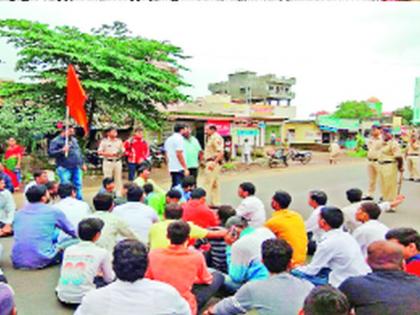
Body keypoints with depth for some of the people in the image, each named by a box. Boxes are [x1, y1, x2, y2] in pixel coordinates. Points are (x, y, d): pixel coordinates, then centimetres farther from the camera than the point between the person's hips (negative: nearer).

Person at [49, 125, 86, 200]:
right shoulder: (56, 141, -4)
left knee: (78, 185, 9)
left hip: (76, 168, 6)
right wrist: (62, 150, -25)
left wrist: (83, 163, 23)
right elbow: (51, 153, -12)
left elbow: (79, 152, 25)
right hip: (64, 168, -6)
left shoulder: (74, 140, 18)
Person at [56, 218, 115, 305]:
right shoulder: (102, 252, -1)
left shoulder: (68, 249, 11)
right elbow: (108, 278, 9)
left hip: (62, 296, 5)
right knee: (111, 282, 18)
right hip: (82, 297, -4)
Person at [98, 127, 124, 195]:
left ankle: (119, 194, 13)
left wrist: (120, 154, -10)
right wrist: (109, 154, -16)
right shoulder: (104, 141, -2)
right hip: (108, 162, -4)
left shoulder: (119, 141, 10)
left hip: (118, 162, 4)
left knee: (118, 179, 6)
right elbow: (99, 152, -4)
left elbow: (123, 151, 14)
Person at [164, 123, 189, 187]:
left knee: (174, 186, 16)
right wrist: (186, 169, -18)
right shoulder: (179, 138, -11)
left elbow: (166, 155, 18)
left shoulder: (168, 139, 15)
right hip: (179, 168, -9)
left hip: (172, 168, 9)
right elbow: (179, 154, -19)